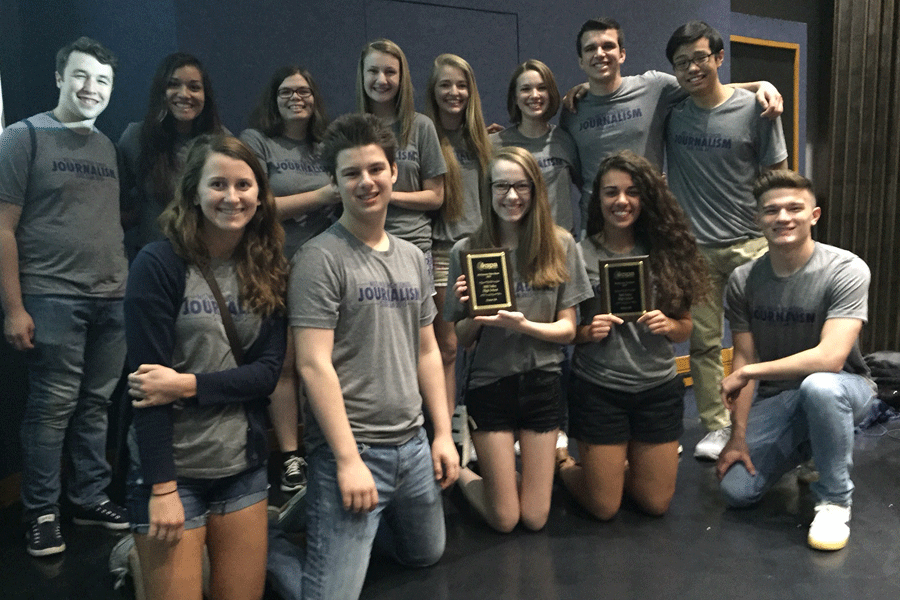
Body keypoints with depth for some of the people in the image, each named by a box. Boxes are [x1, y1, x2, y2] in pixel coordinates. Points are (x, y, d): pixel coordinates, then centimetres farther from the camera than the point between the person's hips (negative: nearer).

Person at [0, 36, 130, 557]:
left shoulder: (110, 148, 15)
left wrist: (131, 288, 9)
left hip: (112, 299, 5)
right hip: (53, 298, -5)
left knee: (96, 404, 10)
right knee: (53, 406, 0)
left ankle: (91, 497, 24)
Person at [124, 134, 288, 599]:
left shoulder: (268, 270, 3)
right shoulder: (159, 264, -11)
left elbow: (268, 370, -3)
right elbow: (147, 379, -13)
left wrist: (188, 385, -16)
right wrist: (161, 486, -15)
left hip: (244, 468, 5)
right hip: (172, 469, -4)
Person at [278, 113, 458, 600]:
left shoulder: (412, 257, 9)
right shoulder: (320, 259, -13)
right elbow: (314, 365, -17)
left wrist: (443, 434, 9)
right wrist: (348, 460, -19)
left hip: (413, 445, 7)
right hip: (350, 450, -7)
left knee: (425, 555, 25)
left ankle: (325, 529, 41)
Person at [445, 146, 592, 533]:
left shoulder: (560, 245, -5)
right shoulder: (467, 251, -7)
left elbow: (567, 330, -3)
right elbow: (461, 340, -2)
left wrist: (523, 325, -21)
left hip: (542, 382, 1)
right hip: (489, 384, -1)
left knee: (535, 518, 8)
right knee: (504, 520, 6)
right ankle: (460, 472, 33)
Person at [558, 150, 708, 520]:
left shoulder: (665, 251, 0)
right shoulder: (580, 255, -7)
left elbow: (685, 328, 7)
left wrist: (668, 325, -14)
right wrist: (588, 332, -23)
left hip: (659, 388, 3)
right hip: (598, 389, -3)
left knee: (656, 503, 12)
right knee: (604, 508, 7)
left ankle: (620, 466, 42)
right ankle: (565, 465, 36)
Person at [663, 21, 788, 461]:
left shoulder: (754, 109, -3)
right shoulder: (669, 110, 3)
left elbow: (778, 177, 2)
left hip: (750, 243, -2)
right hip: (694, 247, 2)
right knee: (703, 342, 6)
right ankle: (715, 427, 19)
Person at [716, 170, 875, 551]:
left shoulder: (846, 270, -20)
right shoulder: (743, 281, -7)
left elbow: (830, 358, -30)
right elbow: (743, 360, -4)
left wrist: (748, 372, -21)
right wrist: (738, 436, -6)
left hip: (840, 389, -4)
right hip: (774, 398, 4)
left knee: (819, 385, -40)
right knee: (736, 490, -7)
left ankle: (834, 499, -15)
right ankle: (803, 446, 25)